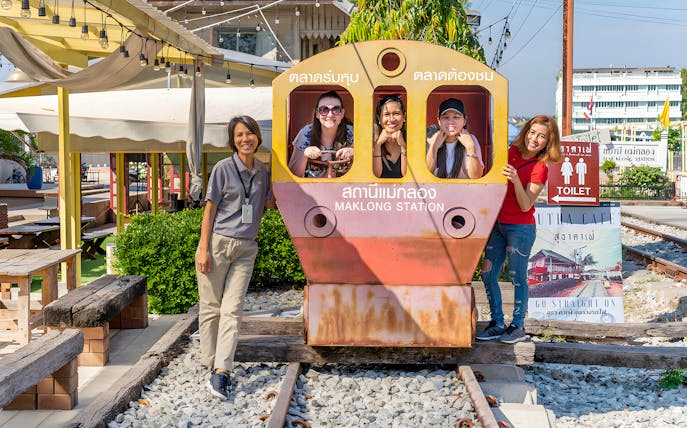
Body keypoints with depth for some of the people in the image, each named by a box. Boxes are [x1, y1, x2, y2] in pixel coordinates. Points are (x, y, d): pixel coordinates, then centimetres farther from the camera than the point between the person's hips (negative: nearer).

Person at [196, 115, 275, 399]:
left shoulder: (262, 171, 10)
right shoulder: (223, 168, -3)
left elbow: (270, 203, 20)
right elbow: (210, 209, -4)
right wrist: (204, 249, -10)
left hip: (245, 248, 4)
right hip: (217, 243, -3)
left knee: (232, 310, -5)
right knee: (211, 308, 2)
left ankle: (220, 373, -8)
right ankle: (212, 365, 14)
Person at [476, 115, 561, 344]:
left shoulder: (539, 168, -13)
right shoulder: (513, 151, 4)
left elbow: (526, 205, -20)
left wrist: (516, 180, -32)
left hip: (520, 228, -7)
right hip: (497, 224, 7)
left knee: (518, 278, 2)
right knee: (487, 274, 8)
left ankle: (518, 327, 17)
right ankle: (497, 323, 20)